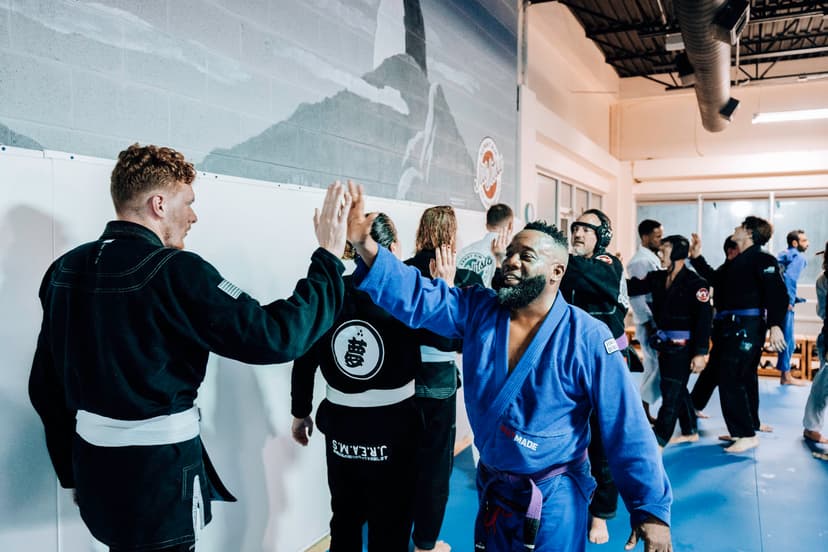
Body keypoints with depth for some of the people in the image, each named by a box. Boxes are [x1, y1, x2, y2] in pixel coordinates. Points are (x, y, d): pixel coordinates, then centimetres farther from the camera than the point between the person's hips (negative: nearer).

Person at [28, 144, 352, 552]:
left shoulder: (65, 269, 2)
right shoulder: (173, 271, -20)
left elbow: (45, 386, 8)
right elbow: (275, 336, -24)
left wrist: (70, 472, 18)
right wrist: (330, 257, -15)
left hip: (94, 470, 7)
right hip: (157, 476, -7)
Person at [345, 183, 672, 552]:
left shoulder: (587, 339, -18)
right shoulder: (478, 311, -7)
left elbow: (627, 429, -15)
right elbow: (417, 297, -18)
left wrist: (652, 508, -12)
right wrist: (366, 246, -32)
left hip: (554, 499, -4)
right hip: (491, 488, 4)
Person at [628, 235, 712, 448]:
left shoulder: (695, 283, -15)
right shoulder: (657, 278, 4)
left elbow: (704, 319, -16)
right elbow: (631, 287, 0)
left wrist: (700, 353, -19)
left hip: (683, 346, -7)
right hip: (664, 343, 7)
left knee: (671, 393, -4)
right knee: (678, 389, 20)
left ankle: (658, 441, 1)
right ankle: (690, 431, 37)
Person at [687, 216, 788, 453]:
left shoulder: (763, 259, -10)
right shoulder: (735, 263, 17)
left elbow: (777, 293, -19)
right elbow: (713, 278, 29)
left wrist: (775, 325, -29)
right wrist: (697, 256, 25)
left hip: (746, 329, -9)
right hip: (731, 328, 9)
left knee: (732, 381, -10)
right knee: (743, 380, 15)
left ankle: (748, 435, -3)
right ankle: (743, 431, 25)